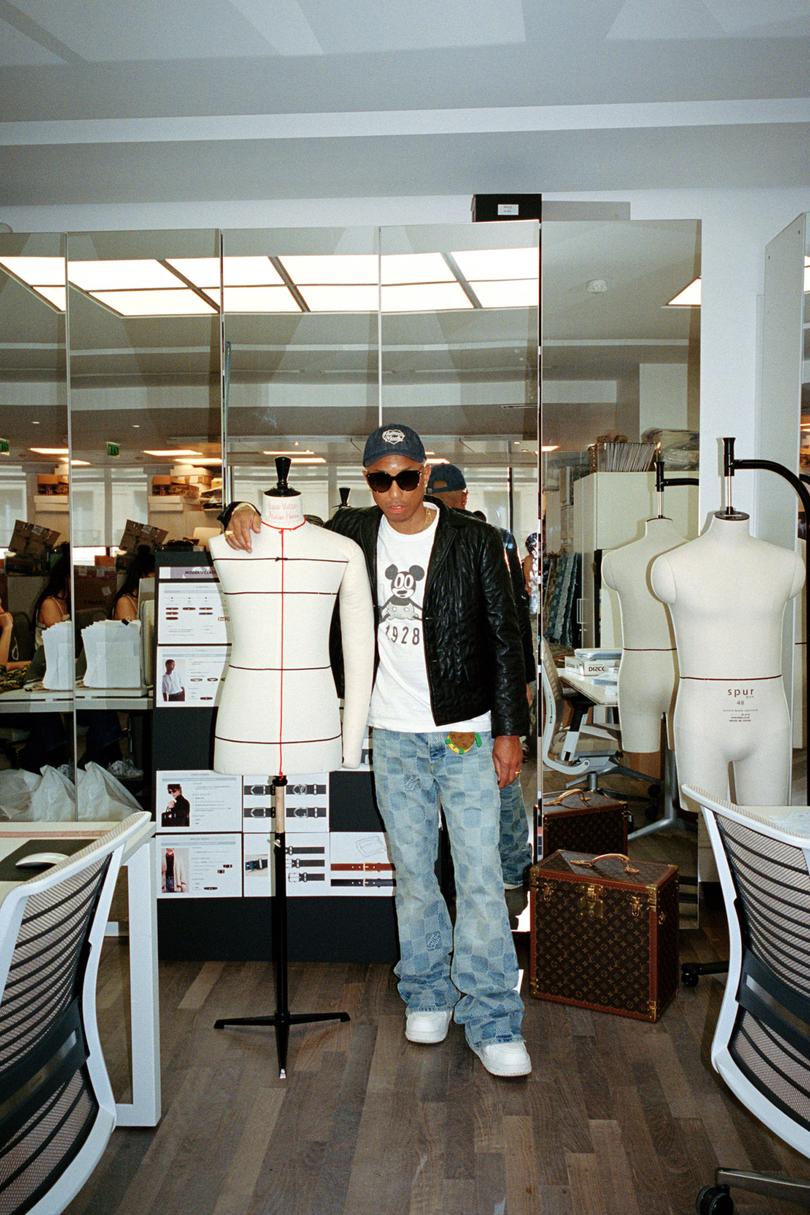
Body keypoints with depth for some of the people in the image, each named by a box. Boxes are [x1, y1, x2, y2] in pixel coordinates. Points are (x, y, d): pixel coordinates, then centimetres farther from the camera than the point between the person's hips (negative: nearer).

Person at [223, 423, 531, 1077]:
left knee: (480, 872, -4)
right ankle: (427, 994, 30)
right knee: (413, 870, 12)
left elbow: (505, 638, -2)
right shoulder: (352, 532, 4)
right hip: (393, 735, 3)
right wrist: (244, 513, -3)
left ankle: (492, 1020, 8)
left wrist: (509, 730, -4)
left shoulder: (474, 540, -4)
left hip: (466, 732, -2)